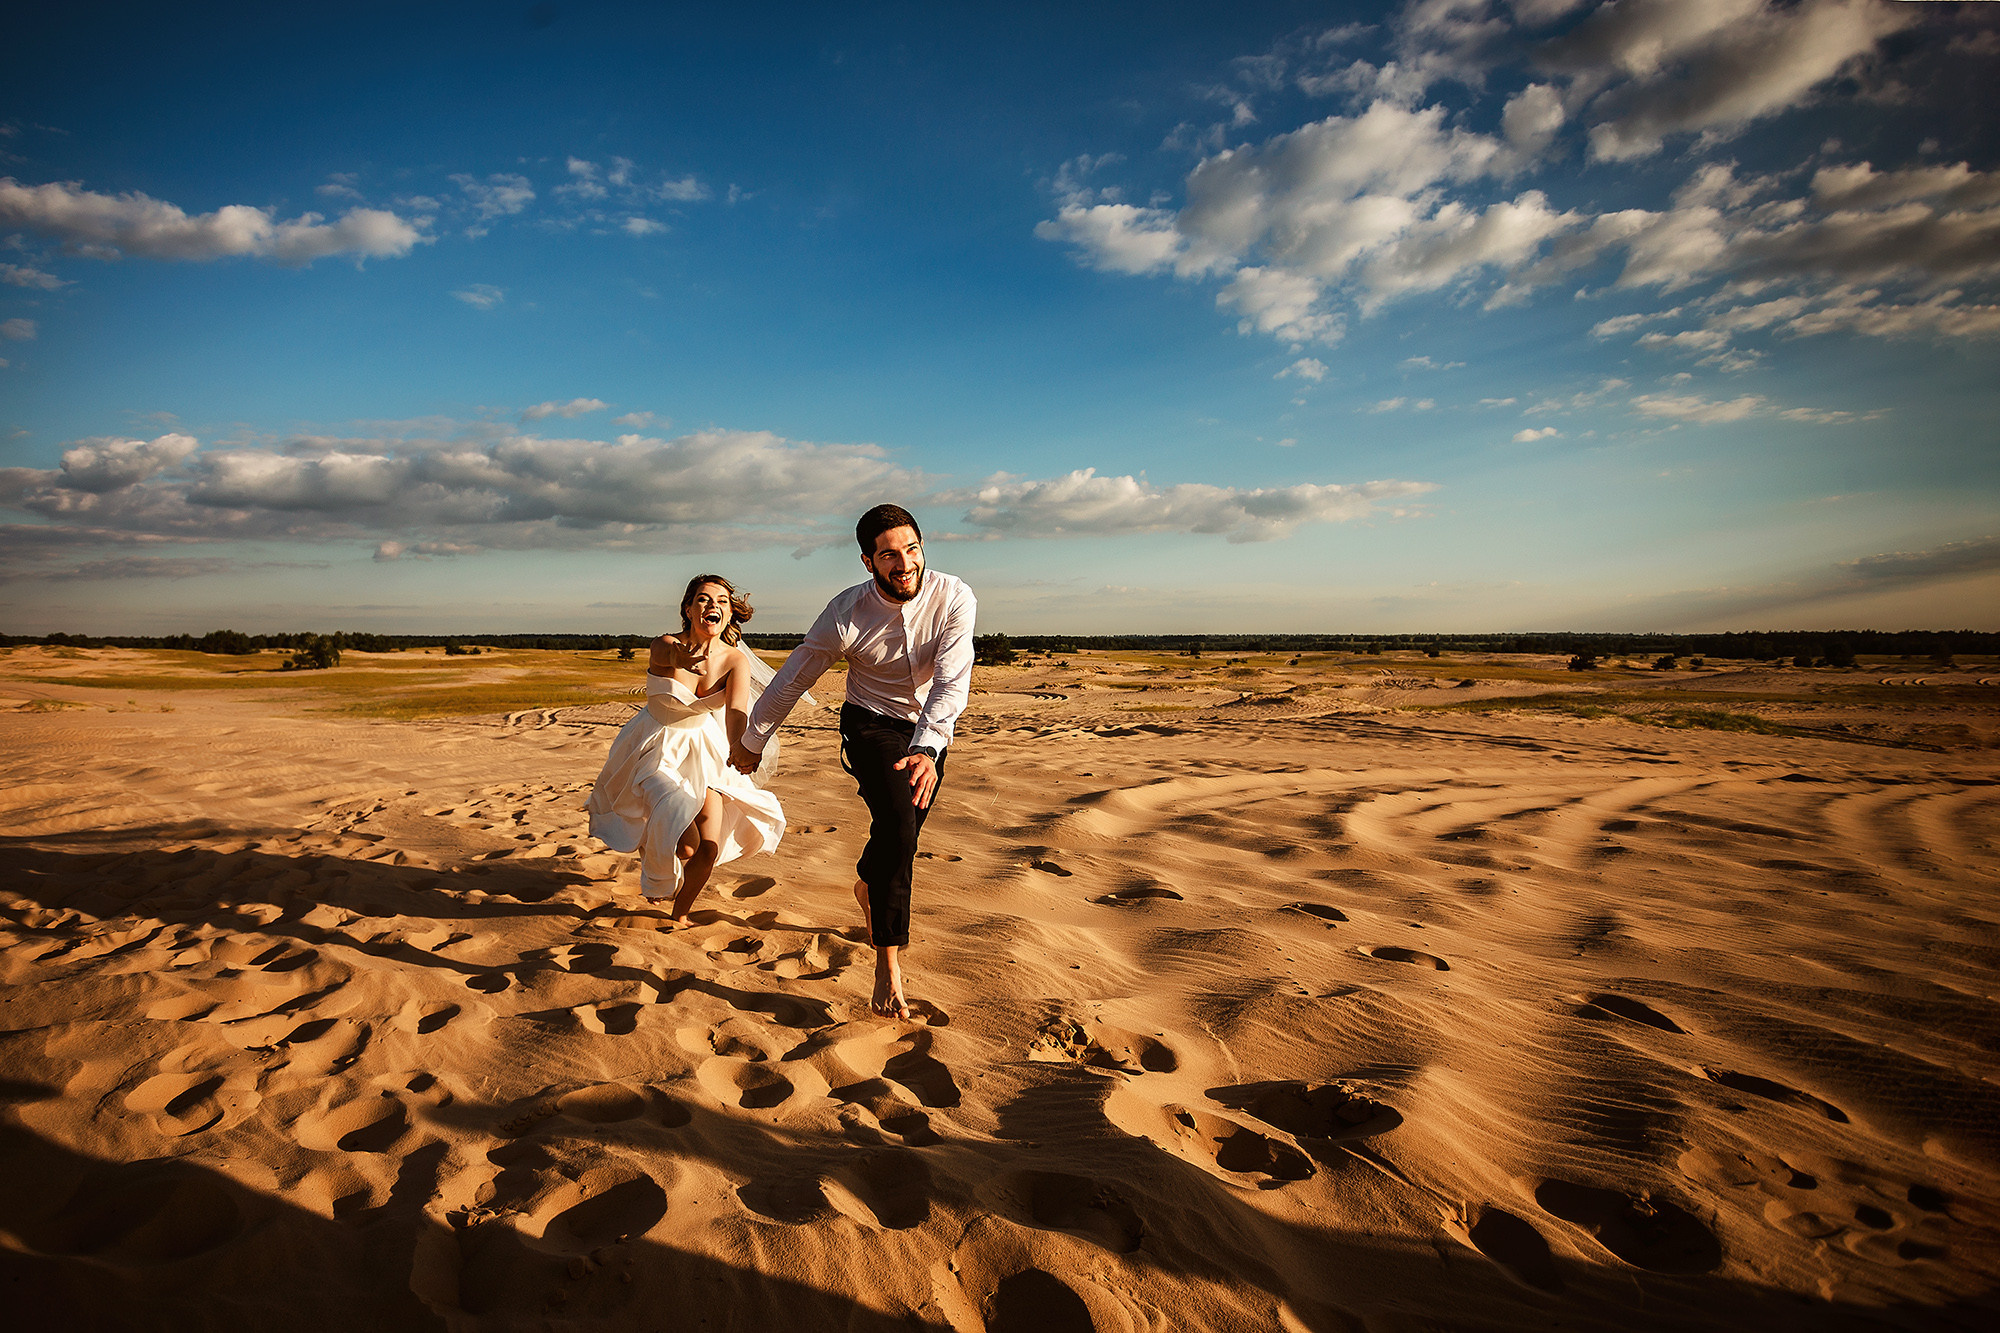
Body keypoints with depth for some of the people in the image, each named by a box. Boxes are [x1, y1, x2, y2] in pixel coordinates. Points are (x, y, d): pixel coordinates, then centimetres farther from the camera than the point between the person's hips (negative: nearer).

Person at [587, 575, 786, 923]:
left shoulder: (736, 661, -17)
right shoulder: (665, 645, -20)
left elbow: (737, 711, -34)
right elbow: (668, 655, -44)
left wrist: (739, 750, -54)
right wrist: (687, 654, -67)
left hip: (704, 750, 3)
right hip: (656, 750, -3)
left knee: (709, 849, -4)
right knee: (684, 845, -17)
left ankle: (680, 914, 27)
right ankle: (650, 853, 23)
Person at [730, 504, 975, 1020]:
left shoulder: (954, 598, -23)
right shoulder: (846, 614, -24)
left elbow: (952, 681, -32)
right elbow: (792, 679, -11)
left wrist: (927, 748, -48)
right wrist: (751, 741, -1)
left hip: (928, 729, 3)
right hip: (870, 724, -3)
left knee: (901, 836, 16)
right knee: (898, 824, -24)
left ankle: (867, 886, 53)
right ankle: (888, 963, -14)